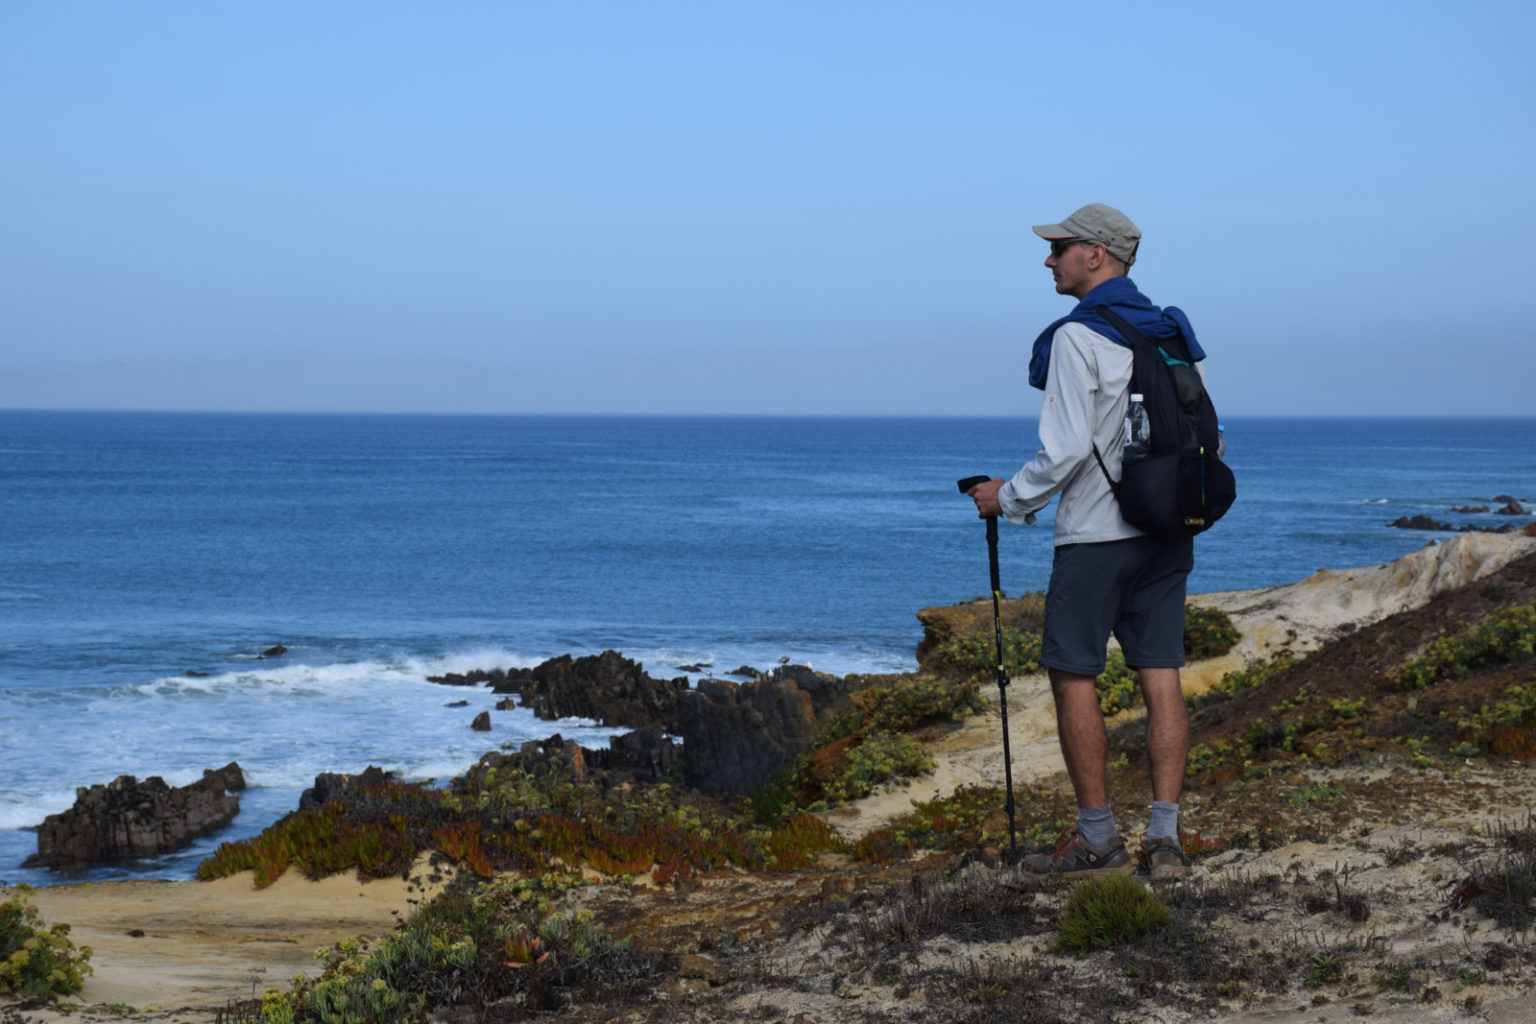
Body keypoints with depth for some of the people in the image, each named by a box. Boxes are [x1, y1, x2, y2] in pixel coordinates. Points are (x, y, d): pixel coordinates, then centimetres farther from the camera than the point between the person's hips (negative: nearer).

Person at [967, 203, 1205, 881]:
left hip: (1096, 534, -7)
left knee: (1073, 676, 2)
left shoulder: (1077, 336, -11)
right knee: (1160, 678, 4)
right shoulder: (1171, 333, 12)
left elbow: (1068, 447, -16)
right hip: (1168, 533, 7)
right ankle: (1165, 840, 1)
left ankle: (1098, 842, 3)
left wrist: (1010, 498, -3)